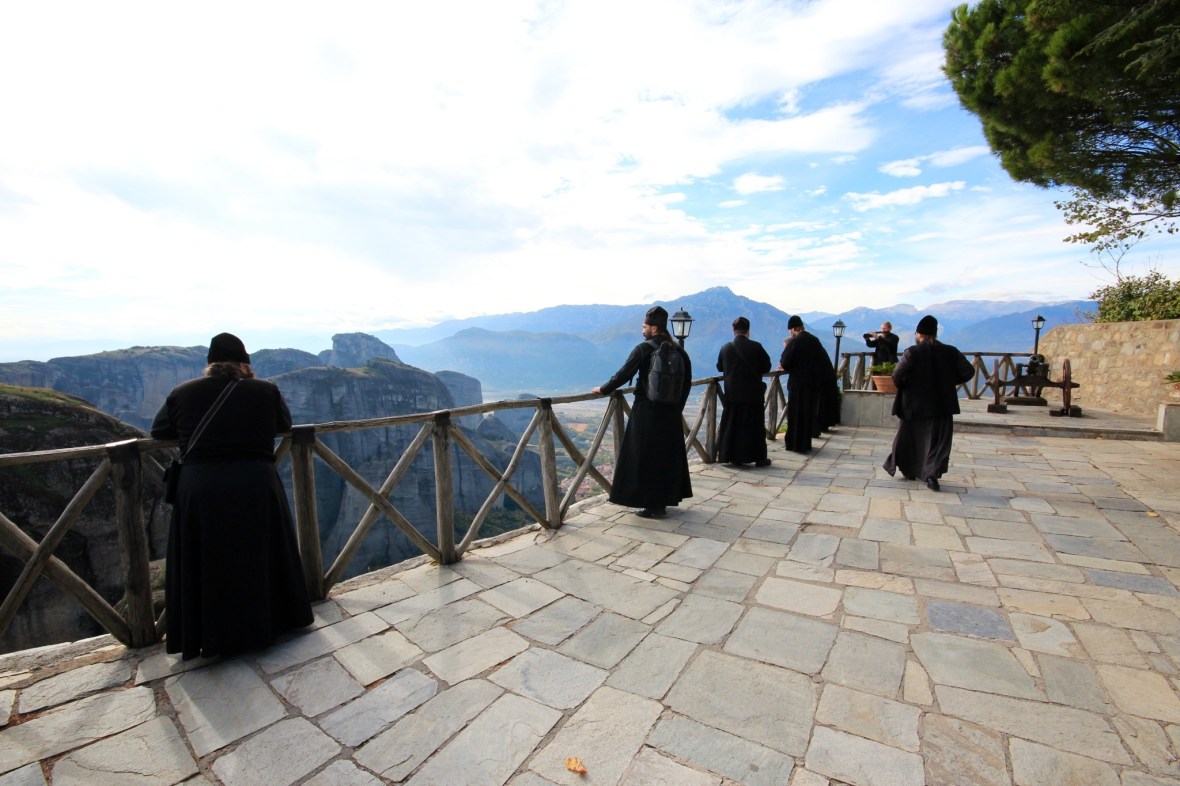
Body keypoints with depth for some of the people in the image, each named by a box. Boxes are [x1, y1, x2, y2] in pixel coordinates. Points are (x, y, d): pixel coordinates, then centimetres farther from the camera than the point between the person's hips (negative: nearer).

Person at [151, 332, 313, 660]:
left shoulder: (182, 393, 4)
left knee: (205, 568, 14)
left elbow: (158, 432, 18)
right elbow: (285, 425, 15)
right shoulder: (265, 391, -1)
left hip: (199, 492, 1)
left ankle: (210, 638, 25)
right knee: (259, 561, 16)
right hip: (255, 488, 0)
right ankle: (267, 624, 31)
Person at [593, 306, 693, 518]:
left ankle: (653, 505, 8)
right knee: (668, 456, 16)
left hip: (646, 413, -6)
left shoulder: (643, 349, -12)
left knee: (645, 458, 4)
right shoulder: (678, 351, 5)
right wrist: (676, 407, 16)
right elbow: (686, 383, 8)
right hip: (670, 413, 6)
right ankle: (665, 499, 26)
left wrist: (603, 389, 3)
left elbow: (623, 375, -12)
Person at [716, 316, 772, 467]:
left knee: (731, 425, 10)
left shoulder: (725, 348, -3)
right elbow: (767, 367, -1)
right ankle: (759, 458, 10)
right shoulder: (756, 347, -10)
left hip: (732, 394, 2)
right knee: (754, 426, 6)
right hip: (753, 394, -2)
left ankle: (732, 456, 14)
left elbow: (719, 367, 10)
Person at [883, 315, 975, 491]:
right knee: (938, 441, 6)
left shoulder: (912, 353, -10)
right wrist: (950, 381, 14)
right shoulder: (951, 352, 1)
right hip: (942, 405, 2)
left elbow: (897, 376, -18)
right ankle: (932, 475, -9)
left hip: (915, 405, -2)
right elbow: (968, 371, 1)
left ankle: (908, 470, 26)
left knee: (909, 438, 15)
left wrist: (906, 386, 2)